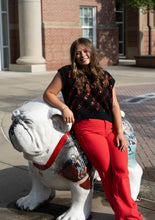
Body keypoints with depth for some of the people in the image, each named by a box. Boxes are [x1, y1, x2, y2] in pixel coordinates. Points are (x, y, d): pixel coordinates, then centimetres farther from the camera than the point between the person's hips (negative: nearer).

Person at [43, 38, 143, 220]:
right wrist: (64, 107, -8)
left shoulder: (105, 77, 17)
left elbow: (114, 105, 11)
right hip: (87, 127, -3)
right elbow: (48, 94, 10)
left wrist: (119, 132, 0)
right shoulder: (67, 73, 10)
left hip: (111, 128, 3)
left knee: (120, 169, -15)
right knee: (106, 170, -17)